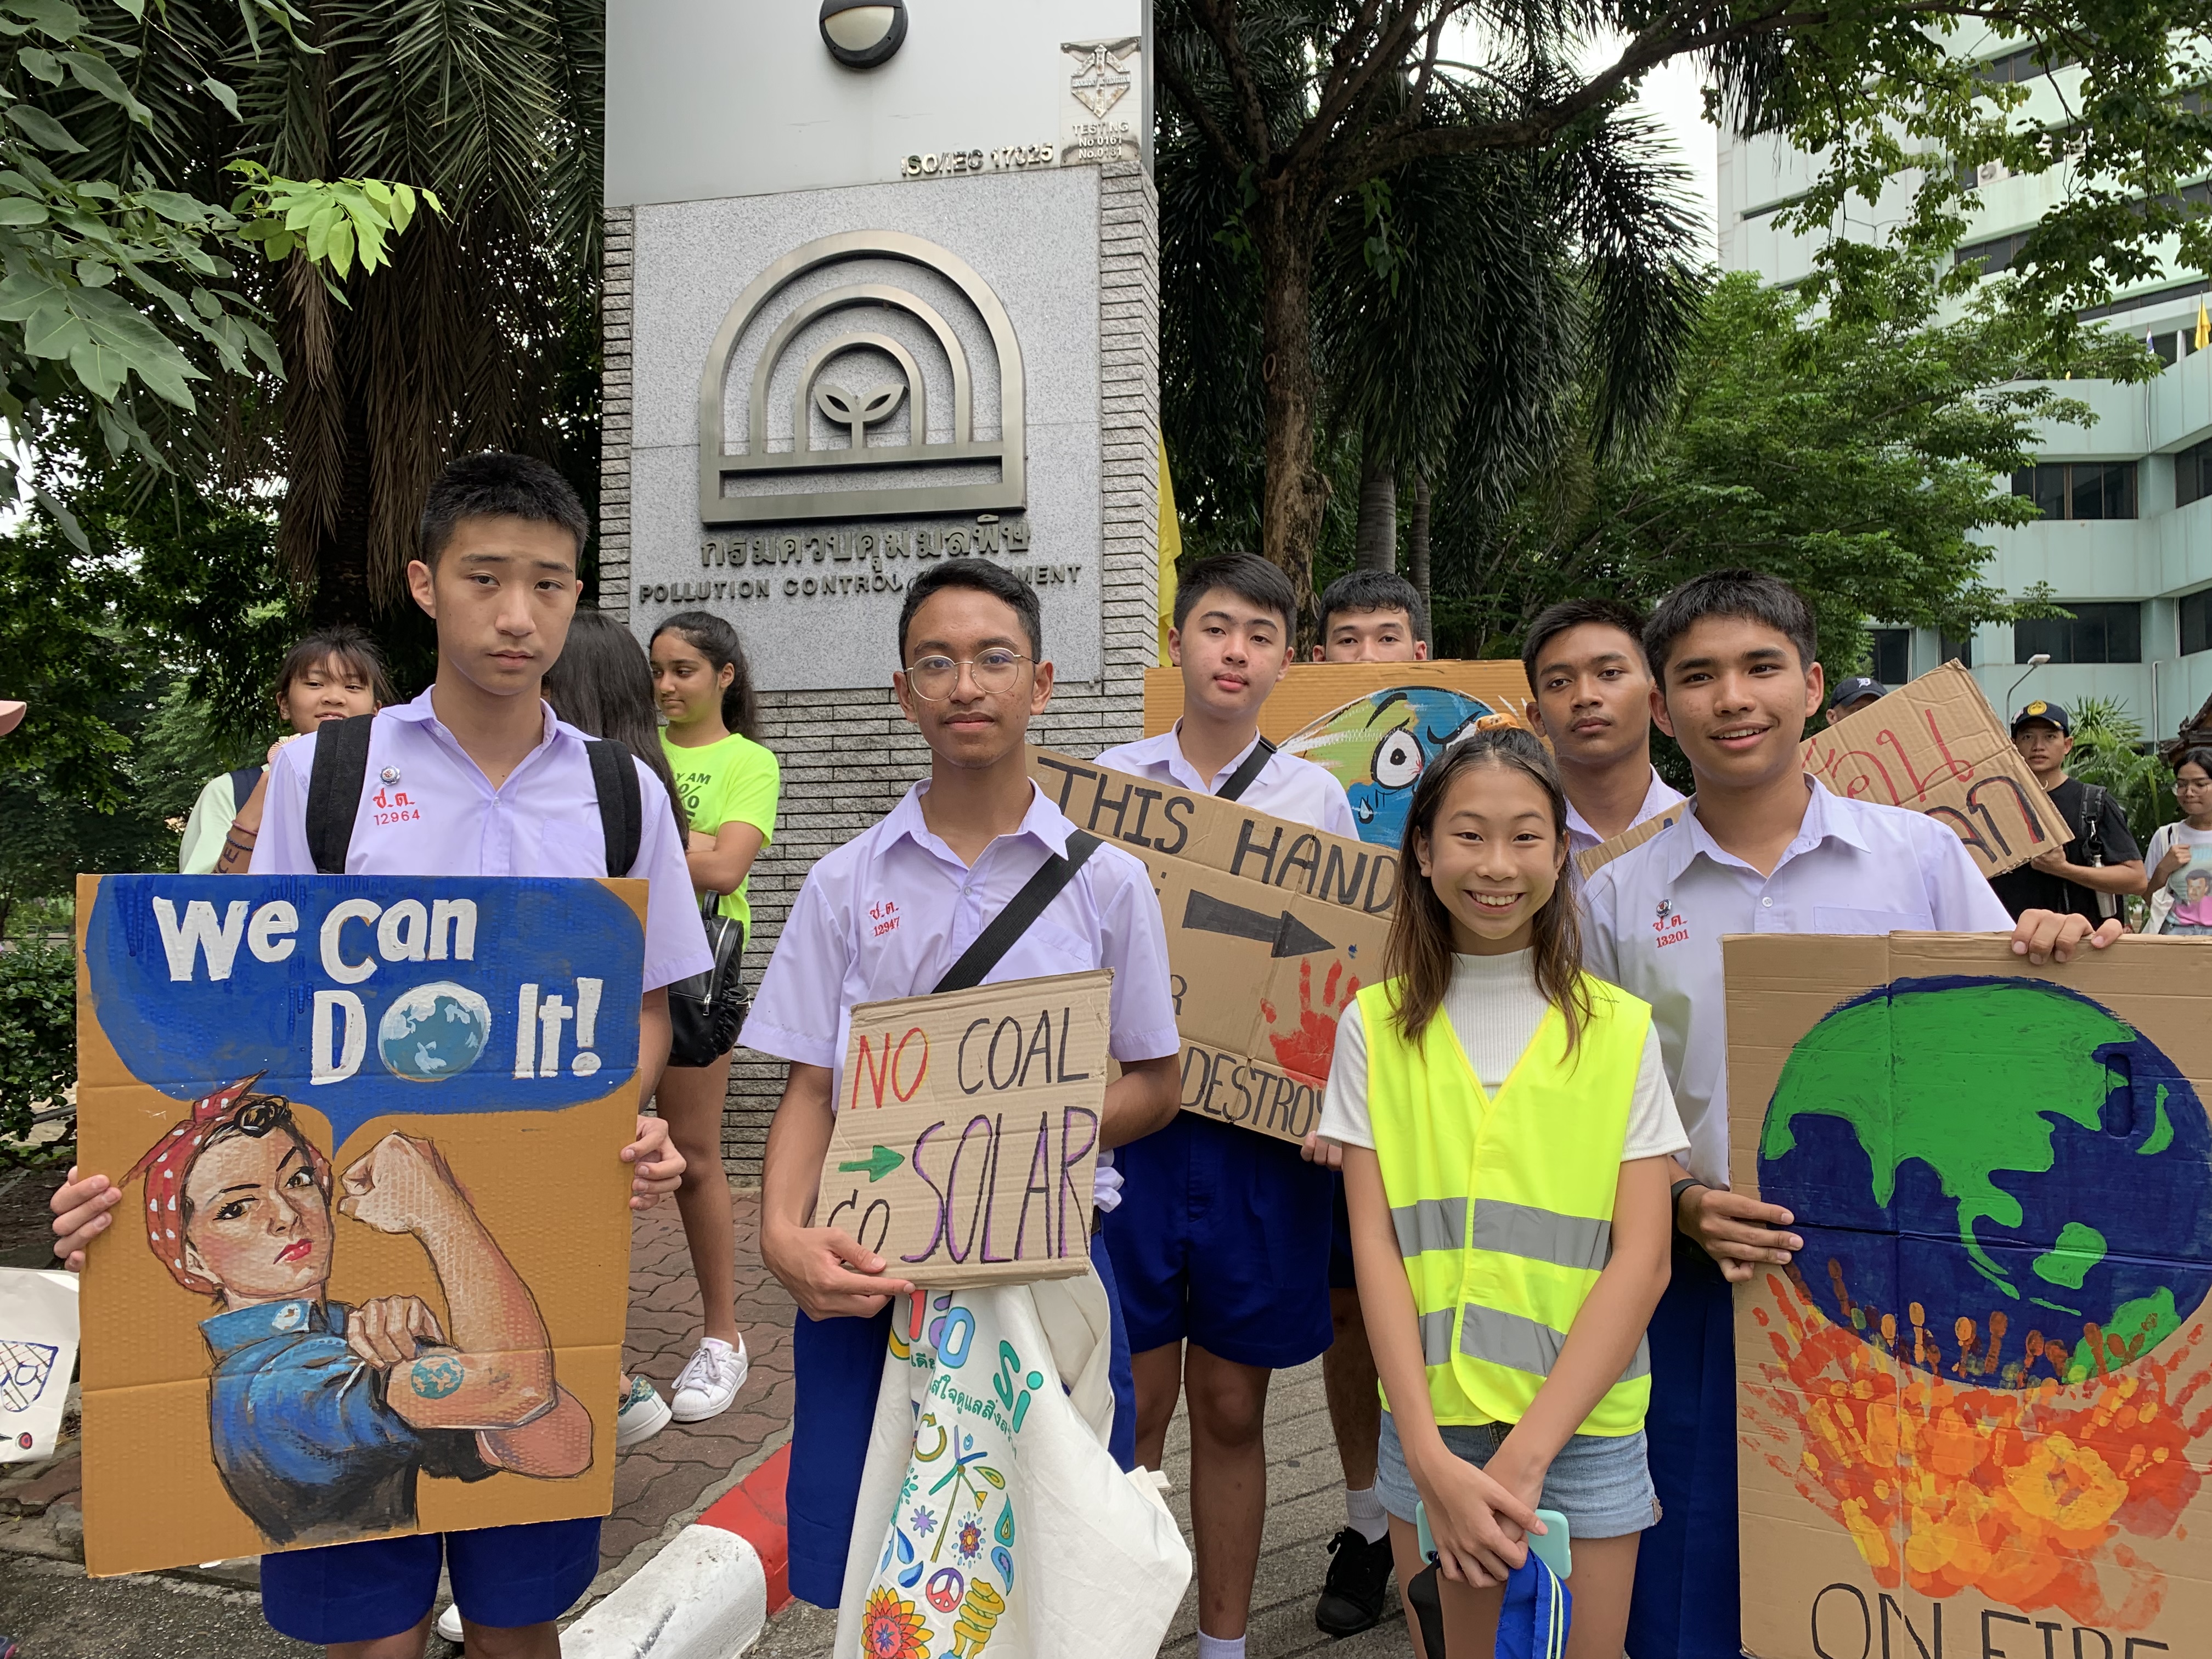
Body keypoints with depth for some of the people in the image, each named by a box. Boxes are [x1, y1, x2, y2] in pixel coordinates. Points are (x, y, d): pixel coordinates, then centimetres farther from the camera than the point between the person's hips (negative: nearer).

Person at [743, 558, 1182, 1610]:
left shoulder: (1105, 880, 2)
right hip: (870, 1261, 1)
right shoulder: (846, 883, 4)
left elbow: (1154, 1087, 5)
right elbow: (809, 1088, 3)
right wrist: (784, 1234, -15)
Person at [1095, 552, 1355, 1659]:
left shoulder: (1316, 799, 5)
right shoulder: (1106, 781, 4)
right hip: (1128, 1116, 0)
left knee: (1232, 1407, 12)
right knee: (1130, 1402, 6)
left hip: (1263, 1132, 1)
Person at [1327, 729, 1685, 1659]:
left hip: (1581, 1423, 0)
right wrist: (1432, 1456, -12)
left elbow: (1641, 1260, -6)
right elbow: (1375, 1248, -3)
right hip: (1429, 1424, 1)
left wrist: (1526, 1455, -13)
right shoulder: (1376, 1026, -1)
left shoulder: (1620, 1031, -2)